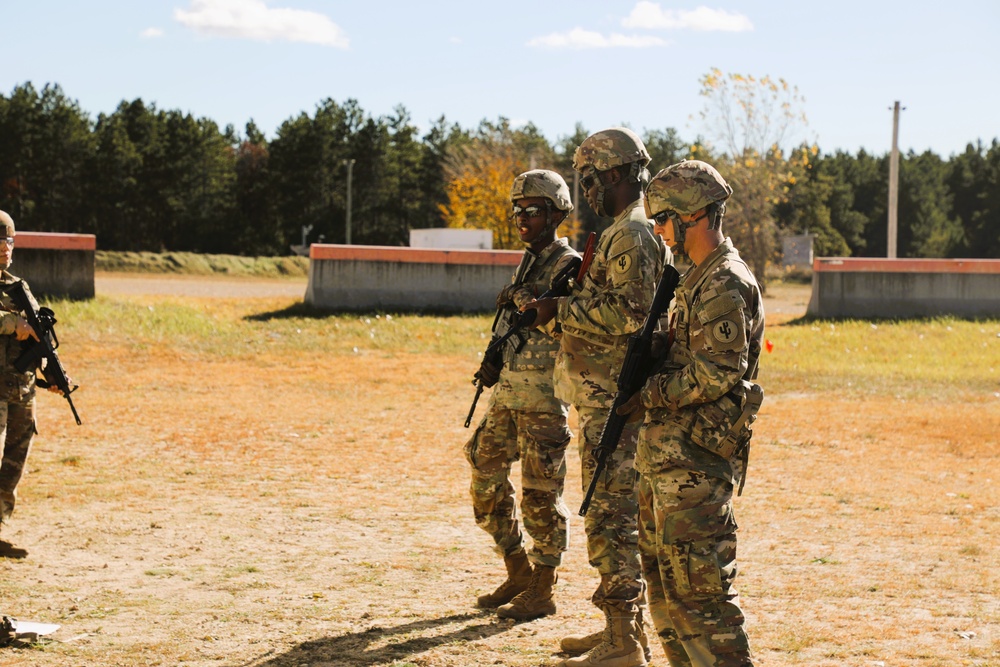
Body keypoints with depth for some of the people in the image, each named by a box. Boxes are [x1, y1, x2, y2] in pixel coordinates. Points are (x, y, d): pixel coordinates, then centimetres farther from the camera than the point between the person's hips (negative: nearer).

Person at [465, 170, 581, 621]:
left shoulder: (569, 266, -10)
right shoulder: (527, 263, 17)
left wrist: (526, 299, -21)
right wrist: (491, 363, 5)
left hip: (543, 397, -9)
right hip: (507, 391, 9)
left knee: (540, 495, -3)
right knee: (487, 482, 11)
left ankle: (542, 592, 6)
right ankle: (518, 573, 25)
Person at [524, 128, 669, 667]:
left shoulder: (631, 234, -14)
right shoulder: (622, 233, 20)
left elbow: (629, 313, -25)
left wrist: (563, 309, -16)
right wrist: (565, 306, 16)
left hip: (615, 403, -11)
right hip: (608, 399, 11)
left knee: (611, 517, -10)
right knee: (613, 515, 16)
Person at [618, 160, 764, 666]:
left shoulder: (725, 286, -15)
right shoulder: (699, 279, 18)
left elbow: (718, 373, -21)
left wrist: (650, 396, -14)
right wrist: (657, 344, 3)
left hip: (695, 458, -11)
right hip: (668, 450, 11)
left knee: (696, 578, -11)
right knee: (661, 568, 16)